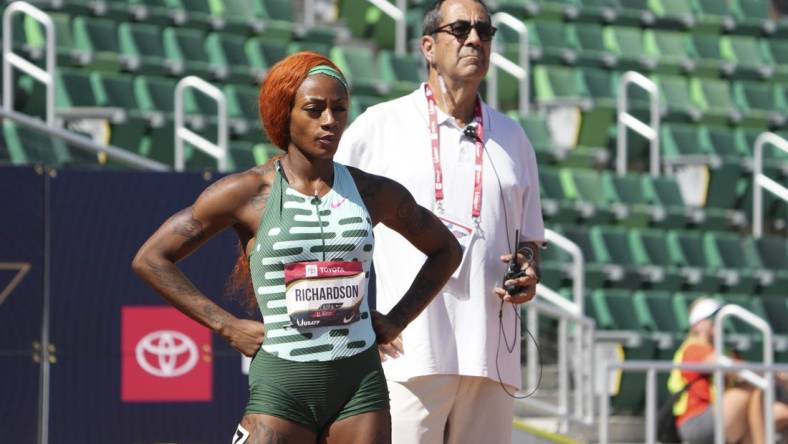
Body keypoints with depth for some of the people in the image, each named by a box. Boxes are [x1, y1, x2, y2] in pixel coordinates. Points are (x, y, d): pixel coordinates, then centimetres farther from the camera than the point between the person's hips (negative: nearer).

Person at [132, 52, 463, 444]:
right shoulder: (250, 193, -3)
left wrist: (397, 320, 10)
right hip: (281, 386, -3)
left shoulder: (371, 193, 7)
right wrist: (225, 325, -5)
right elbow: (150, 259, 0)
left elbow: (445, 250, 24)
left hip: (361, 386, 3)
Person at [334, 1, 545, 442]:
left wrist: (529, 273, 1)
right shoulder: (381, 125, 6)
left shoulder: (512, 137, 19)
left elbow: (530, 238, 25)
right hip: (408, 352, -4)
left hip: (492, 355, 4)